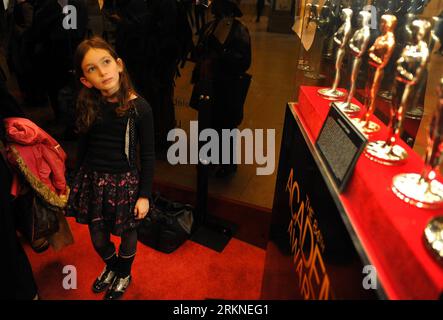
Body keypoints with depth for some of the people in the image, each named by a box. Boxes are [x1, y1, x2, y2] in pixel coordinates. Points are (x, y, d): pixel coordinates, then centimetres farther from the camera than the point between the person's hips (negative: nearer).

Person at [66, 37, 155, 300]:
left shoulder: (139, 107, -16)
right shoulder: (87, 105, -6)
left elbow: (148, 155, -10)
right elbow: (84, 146, 7)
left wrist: (144, 195, -8)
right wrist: (76, 180, 13)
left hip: (125, 180, -3)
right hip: (92, 179, 4)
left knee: (127, 232, 18)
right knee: (98, 237, 18)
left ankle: (124, 274, 47)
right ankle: (111, 266, 51)